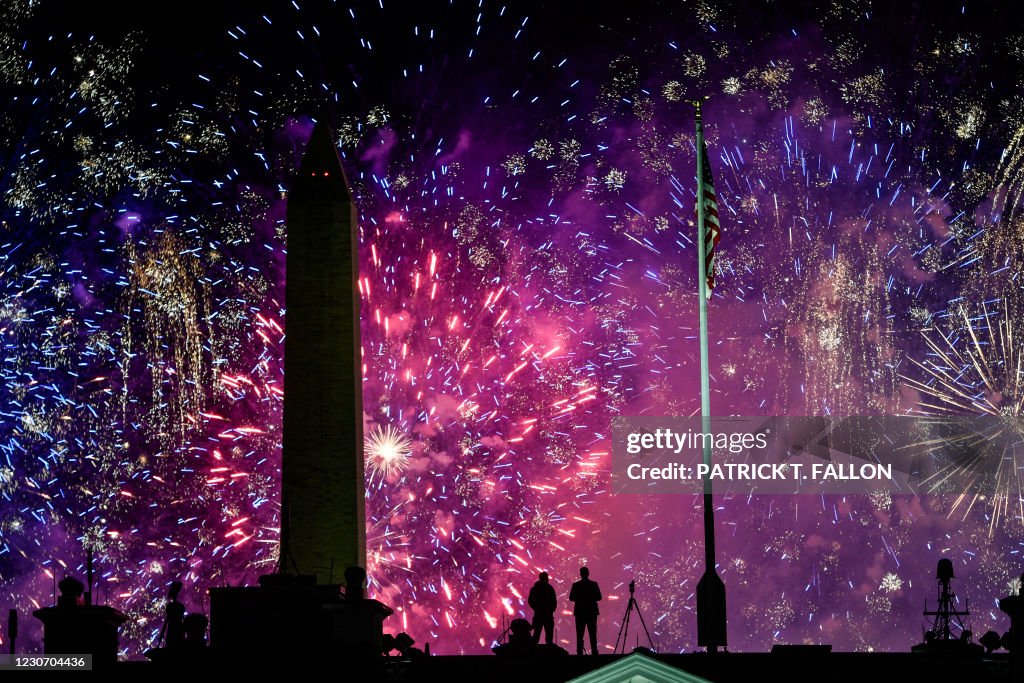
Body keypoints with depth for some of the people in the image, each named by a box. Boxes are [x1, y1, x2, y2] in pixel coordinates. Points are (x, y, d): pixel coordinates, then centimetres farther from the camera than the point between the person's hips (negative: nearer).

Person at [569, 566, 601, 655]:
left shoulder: (576, 585, -5)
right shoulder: (594, 584, -4)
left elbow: (571, 598, -3)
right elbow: (599, 597, -2)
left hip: (580, 612, -1)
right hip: (592, 612, 1)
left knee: (579, 634, 2)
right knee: (593, 634, 3)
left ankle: (580, 652, -4)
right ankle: (594, 652, -4)